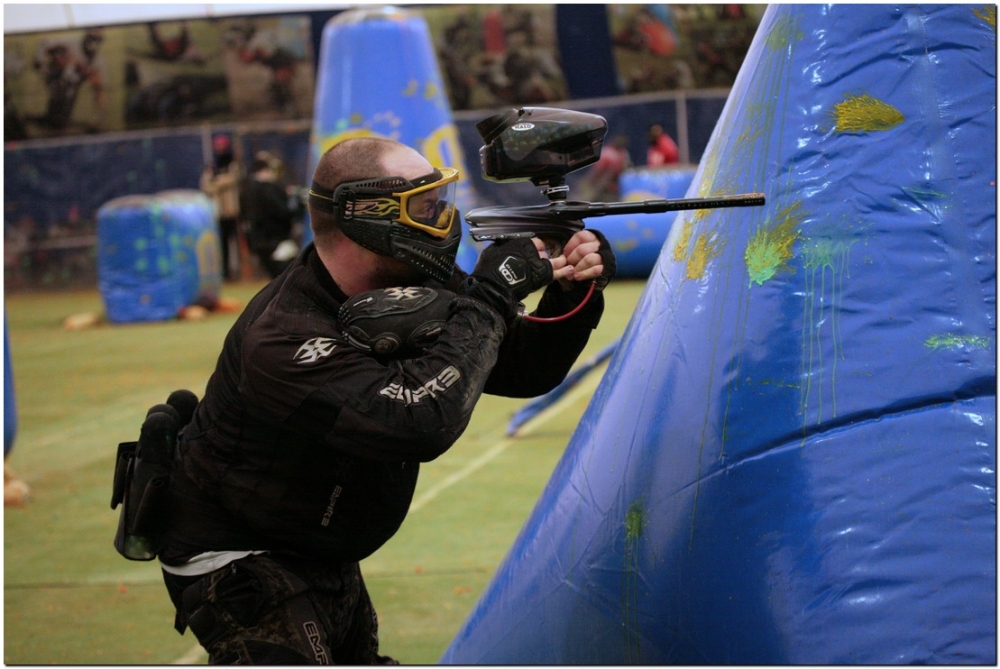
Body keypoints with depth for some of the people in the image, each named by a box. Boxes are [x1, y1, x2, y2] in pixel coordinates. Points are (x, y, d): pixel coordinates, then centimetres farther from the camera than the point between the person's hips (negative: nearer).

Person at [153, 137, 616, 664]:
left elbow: (522, 371, 1)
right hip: (240, 567, -9)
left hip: (325, 559, 9)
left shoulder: (406, 291, -6)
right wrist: (489, 299, -33)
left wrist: (572, 296, -19)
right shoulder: (283, 340, -32)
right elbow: (421, 422, -42)